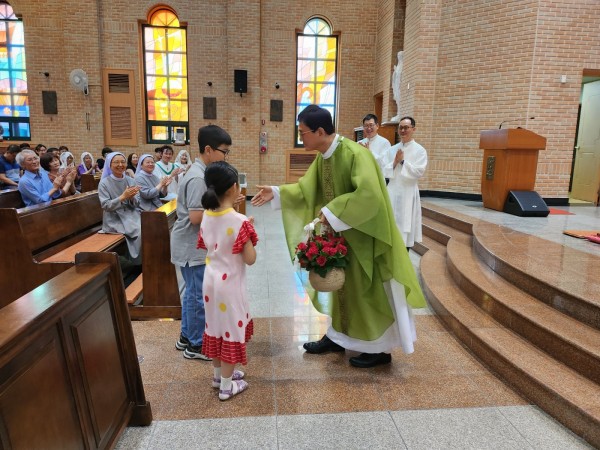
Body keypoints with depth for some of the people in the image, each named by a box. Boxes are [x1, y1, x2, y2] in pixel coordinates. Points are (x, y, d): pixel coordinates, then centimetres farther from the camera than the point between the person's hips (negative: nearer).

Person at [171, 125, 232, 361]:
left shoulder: (200, 172, 10)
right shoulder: (198, 178, -22)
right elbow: (196, 217, -26)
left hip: (193, 244, 10)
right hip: (192, 247, -10)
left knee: (192, 293, 19)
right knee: (199, 296, 2)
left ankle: (186, 337, 33)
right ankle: (196, 345, 16)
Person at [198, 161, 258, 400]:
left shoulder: (206, 217, -1)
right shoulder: (239, 221, -21)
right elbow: (250, 259, -18)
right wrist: (248, 232, -4)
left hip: (210, 281, 7)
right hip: (230, 284, -7)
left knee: (216, 326, 20)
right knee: (231, 331, 7)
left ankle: (218, 374, 38)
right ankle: (227, 386, 21)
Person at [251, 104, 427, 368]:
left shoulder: (355, 154, -25)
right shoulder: (322, 157, 2)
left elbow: (369, 195, -34)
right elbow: (308, 188, 7)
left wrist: (331, 213, -28)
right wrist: (276, 193, -2)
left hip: (363, 235, -8)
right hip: (340, 234, 8)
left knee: (367, 291, 4)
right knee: (342, 285, 19)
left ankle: (380, 349, 24)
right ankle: (336, 337, 37)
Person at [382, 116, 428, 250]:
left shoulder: (420, 150, -1)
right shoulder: (392, 149, 9)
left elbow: (419, 172, -12)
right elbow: (384, 171, 3)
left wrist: (403, 161, -12)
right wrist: (395, 162, -13)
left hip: (408, 193, -3)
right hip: (392, 191, 3)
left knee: (405, 227, 2)